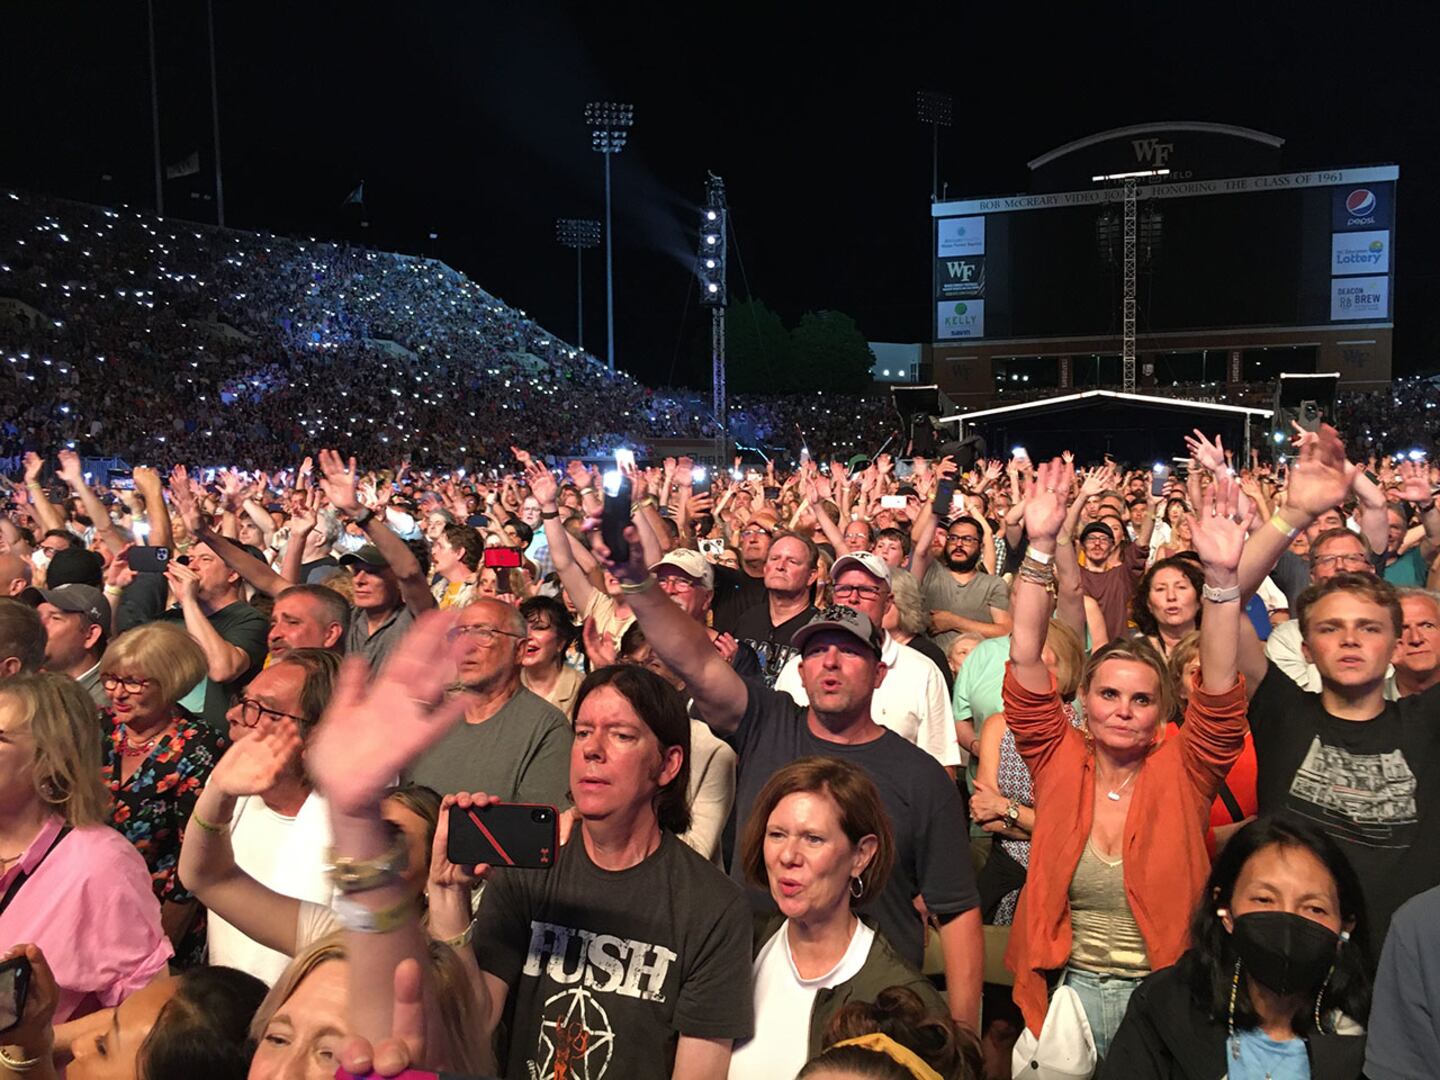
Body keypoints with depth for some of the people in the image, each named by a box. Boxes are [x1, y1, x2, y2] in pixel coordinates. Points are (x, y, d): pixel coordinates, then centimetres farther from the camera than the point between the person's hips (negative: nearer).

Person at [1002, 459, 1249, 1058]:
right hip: (1073, 986, 1)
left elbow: (1219, 690, -18)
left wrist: (1222, 576, -30)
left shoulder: (1180, 770, -5)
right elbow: (1027, 660, -13)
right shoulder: (1061, 760, -4)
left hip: (1164, 992, 0)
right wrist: (1040, 548, -22)